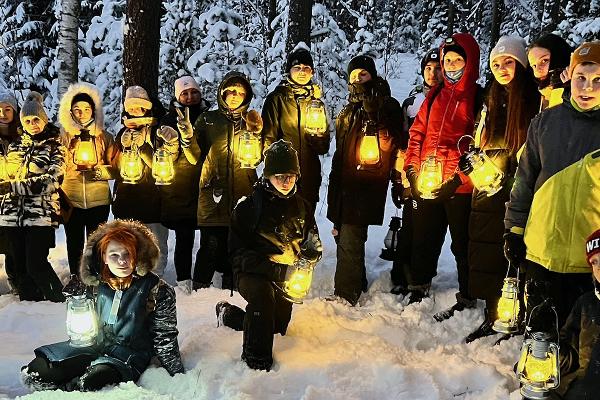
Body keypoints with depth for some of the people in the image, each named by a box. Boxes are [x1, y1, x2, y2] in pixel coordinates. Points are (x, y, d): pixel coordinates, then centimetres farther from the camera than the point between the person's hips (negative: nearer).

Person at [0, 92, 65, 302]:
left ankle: (63, 305, 5)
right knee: (19, 266, 5)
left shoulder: (54, 146, 1)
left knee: (36, 265, -12)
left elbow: (52, 180, -12)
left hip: (41, 214, -5)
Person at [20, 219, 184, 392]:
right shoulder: (95, 283, 2)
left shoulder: (157, 290, -12)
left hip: (129, 357, -4)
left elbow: (165, 338, -5)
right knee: (33, 373, -15)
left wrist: (178, 374, -4)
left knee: (85, 385, -33)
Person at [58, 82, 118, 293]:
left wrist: (99, 171, -14)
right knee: (74, 240, 8)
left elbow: (115, 168, 4)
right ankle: (75, 276, 24)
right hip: (71, 199, 1)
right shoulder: (64, 137, 7)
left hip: (98, 199, -1)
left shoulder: (105, 137, 6)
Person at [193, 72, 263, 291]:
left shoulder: (251, 121, 14)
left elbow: (256, 159, 4)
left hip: (242, 195, 2)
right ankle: (200, 289, 5)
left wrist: (254, 133, -10)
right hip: (213, 192, -2)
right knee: (211, 246, -7)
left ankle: (230, 292, 18)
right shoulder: (208, 120, 9)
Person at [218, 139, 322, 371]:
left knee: (277, 326, 19)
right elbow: (238, 251, -14)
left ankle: (228, 313, 45)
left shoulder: (301, 207, 2)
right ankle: (256, 359, -22)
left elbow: (314, 247, 9)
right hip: (253, 274, -6)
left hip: (286, 280, 6)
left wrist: (303, 263, -15)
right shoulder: (249, 206, -13)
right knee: (264, 294, -39)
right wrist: (273, 269, -26)